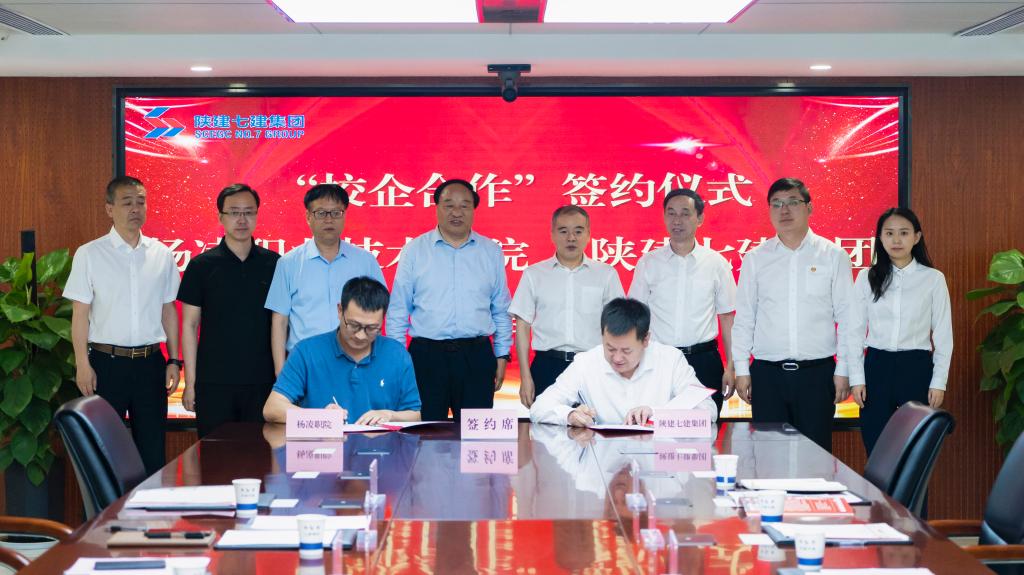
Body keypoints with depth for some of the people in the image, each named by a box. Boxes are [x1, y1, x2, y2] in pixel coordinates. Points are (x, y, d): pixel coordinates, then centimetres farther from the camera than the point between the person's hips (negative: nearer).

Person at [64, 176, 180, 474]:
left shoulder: (162, 254, 6)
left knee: (153, 448, 7)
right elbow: (80, 313, -3)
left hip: (150, 362, 3)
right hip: (107, 362, -2)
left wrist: (173, 361, 6)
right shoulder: (89, 254, -2)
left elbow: (168, 310, 11)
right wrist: (82, 365, -9)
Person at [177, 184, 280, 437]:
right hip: (213, 383, -1)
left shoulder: (274, 264, 5)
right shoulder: (201, 266, 2)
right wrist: (190, 382, -2)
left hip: (263, 381, 1)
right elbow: (189, 326, 3)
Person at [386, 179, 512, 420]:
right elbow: (398, 311, 6)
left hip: (476, 356, 1)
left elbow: (501, 311, 13)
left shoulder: (491, 252, 9)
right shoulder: (414, 250, 5)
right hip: (426, 355, -1)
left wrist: (502, 355, 8)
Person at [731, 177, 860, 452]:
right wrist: (742, 369, 3)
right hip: (767, 373, 1)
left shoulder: (833, 256, 3)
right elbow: (743, 318, 8)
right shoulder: (755, 259, 7)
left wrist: (843, 370, -2)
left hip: (817, 372, -1)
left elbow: (847, 317, 3)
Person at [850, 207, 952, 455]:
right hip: (876, 367, 1)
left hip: (916, 368, -1)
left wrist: (939, 381, -1)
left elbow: (943, 335, 3)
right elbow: (856, 331, 7)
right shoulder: (866, 278, 3)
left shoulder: (933, 279, 0)